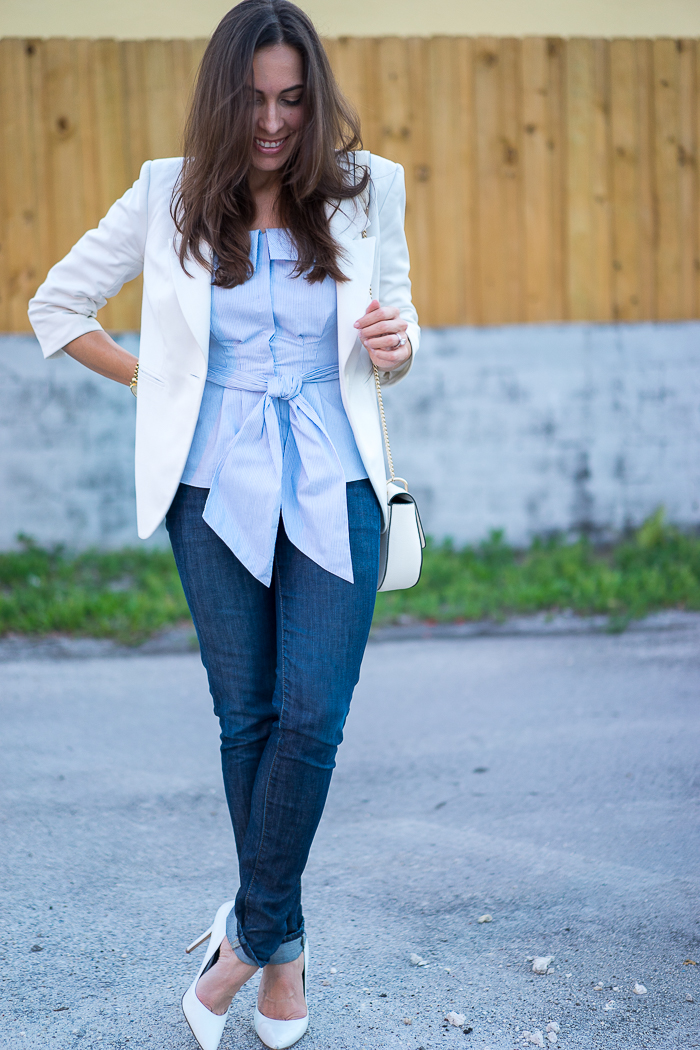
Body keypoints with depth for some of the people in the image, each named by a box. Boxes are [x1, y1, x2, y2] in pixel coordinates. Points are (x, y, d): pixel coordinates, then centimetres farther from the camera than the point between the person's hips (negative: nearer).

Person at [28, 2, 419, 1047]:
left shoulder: (367, 190, 2)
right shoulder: (171, 196, 1)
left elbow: (396, 324, 13)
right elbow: (57, 304, 12)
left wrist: (394, 345, -10)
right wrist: (151, 380, 6)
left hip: (334, 489, 0)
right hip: (218, 491, 0)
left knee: (312, 718, -6)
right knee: (247, 717, 8)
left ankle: (250, 933, 13)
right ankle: (282, 946, 23)